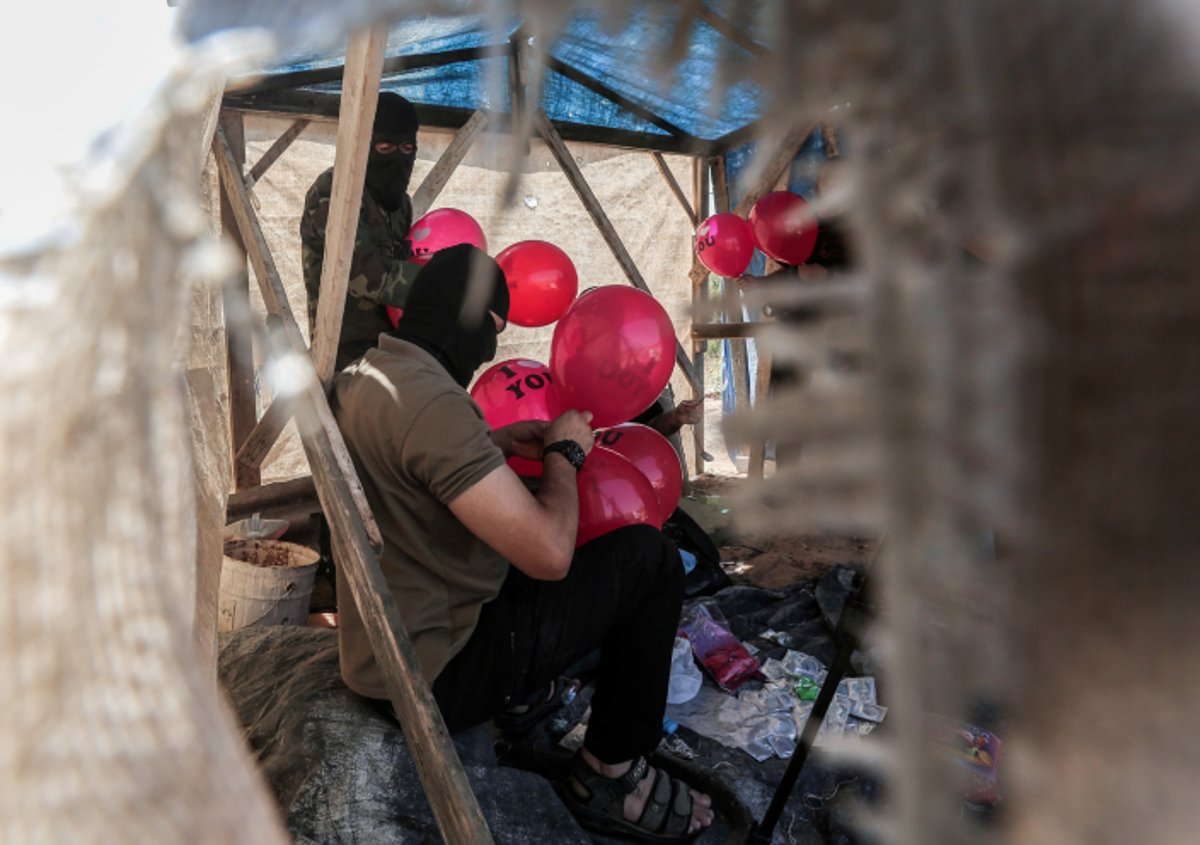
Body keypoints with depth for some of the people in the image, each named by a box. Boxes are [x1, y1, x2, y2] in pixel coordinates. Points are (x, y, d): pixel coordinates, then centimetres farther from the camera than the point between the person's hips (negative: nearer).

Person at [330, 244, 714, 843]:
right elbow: (550, 554, -29)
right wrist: (564, 452, -11)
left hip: (376, 653, 10)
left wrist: (495, 443, 9)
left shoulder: (357, 378, 3)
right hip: (437, 674, -9)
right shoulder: (431, 401, -27)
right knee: (649, 559, -5)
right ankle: (611, 776, 9)